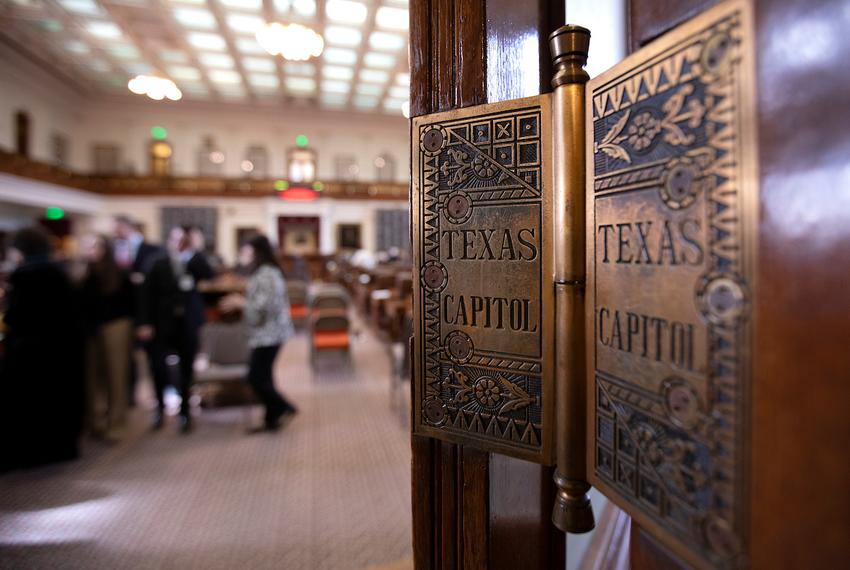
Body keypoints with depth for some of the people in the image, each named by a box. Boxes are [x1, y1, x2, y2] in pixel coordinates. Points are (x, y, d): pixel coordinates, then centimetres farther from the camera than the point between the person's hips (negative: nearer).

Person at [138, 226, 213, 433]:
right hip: (164, 325, 0)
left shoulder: (196, 261, 2)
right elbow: (148, 295, -2)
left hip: (188, 326, 0)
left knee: (186, 371, 7)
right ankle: (161, 405, 22)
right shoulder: (159, 265, 1)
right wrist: (146, 323, -9)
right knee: (159, 369, -6)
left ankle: (184, 412, 24)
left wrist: (190, 253, -17)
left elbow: (209, 276, -18)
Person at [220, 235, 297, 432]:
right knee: (262, 377, 13)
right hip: (265, 334, 10)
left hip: (268, 335, -10)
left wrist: (240, 302, -9)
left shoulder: (266, 274, -18)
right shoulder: (261, 272, 15)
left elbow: (265, 305, -23)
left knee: (256, 378, -6)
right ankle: (272, 419, 21)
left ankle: (284, 408, 6)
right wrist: (241, 301, 8)